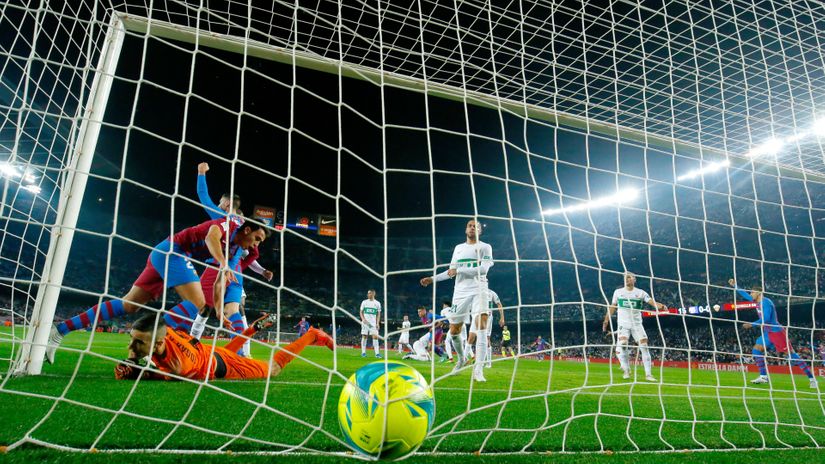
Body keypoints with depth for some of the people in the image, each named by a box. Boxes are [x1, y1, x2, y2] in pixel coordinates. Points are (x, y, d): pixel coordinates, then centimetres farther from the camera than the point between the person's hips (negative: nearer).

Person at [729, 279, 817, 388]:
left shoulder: (766, 302, -17)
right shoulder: (758, 301, 8)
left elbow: (766, 319, -26)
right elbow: (745, 295, 23)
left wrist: (751, 324, -24)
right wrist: (734, 286, 21)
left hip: (777, 332, -9)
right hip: (768, 333, 9)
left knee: (792, 355, -6)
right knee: (756, 350, 1)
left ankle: (811, 378, 2)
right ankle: (763, 377, 2)